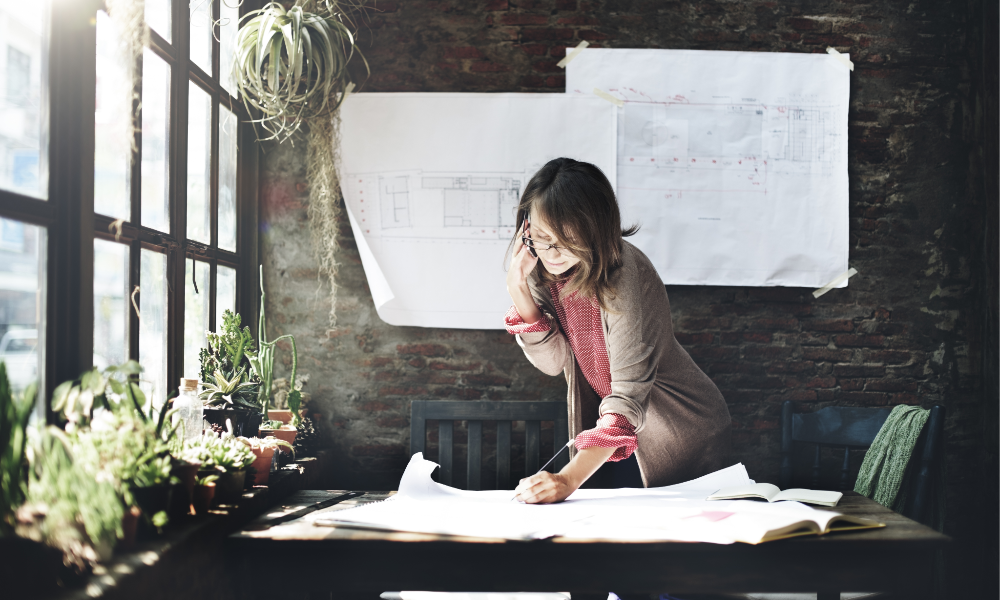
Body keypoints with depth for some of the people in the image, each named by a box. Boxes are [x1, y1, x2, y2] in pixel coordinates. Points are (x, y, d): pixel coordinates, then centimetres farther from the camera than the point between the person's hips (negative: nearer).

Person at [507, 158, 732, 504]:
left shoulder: (623, 273, -30)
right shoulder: (541, 265, -10)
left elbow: (630, 392, -34)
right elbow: (554, 361, -8)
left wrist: (570, 479, -43)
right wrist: (518, 288, -23)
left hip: (685, 429, -5)